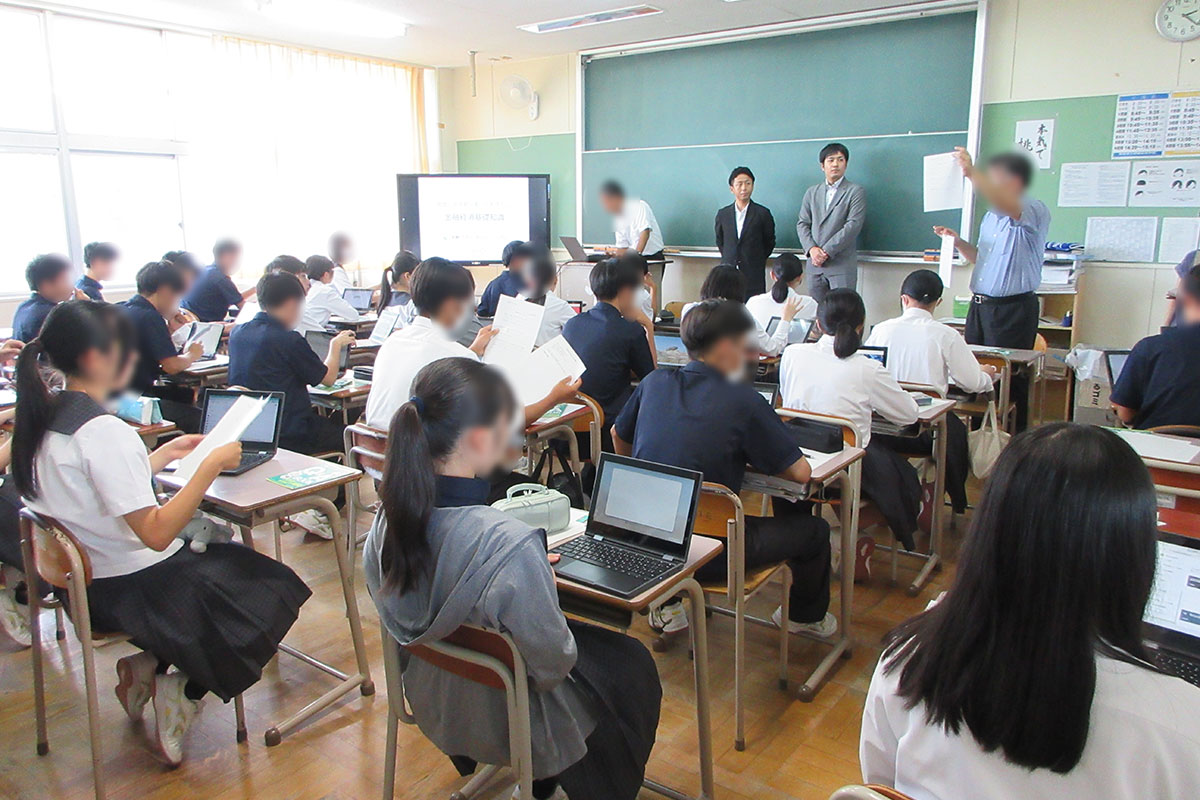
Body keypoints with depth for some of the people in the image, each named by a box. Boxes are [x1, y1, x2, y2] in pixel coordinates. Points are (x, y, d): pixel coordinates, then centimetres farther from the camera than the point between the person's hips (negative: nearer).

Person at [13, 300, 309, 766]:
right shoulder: (104, 431, -27)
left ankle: (146, 666, 14)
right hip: (131, 590, -9)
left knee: (229, 560, 25)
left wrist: (164, 455, 15)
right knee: (272, 591, 5)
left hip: (85, 579, 9)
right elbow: (156, 532, -30)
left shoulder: (47, 419, 2)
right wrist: (210, 465, -25)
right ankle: (182, 690, 3)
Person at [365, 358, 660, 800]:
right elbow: (553, 665, -27)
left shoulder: (388, 519, -17)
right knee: (632, 665, 22)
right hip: (506, 721, -6)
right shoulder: (510, 547, -39)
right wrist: (545, 588, -7)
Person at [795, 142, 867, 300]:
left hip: (842, 265, -4)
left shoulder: (855, 191, 2)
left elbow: (853, 225, -8)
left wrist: (827, 251, -14)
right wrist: (811, 249, -8)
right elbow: (802, 224, 11)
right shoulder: (812, 192, 17)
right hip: (815, 265, 4)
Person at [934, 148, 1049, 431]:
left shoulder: (1035, 212, -10)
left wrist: (972, 173, -37)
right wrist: (958, 242, 9)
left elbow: (1006, 206, -33)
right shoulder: (992, 215, 17)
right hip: (980, 306, 8)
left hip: (1013, 310, -8)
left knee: (1008, 380, -4)